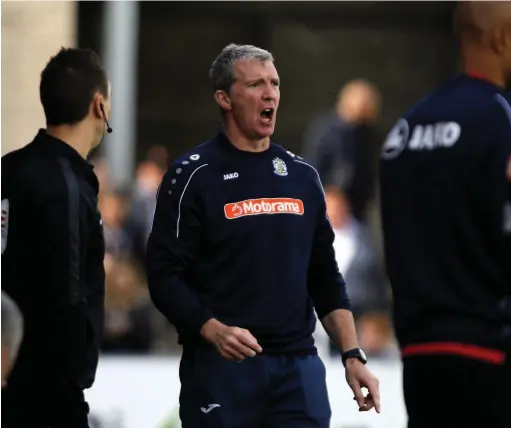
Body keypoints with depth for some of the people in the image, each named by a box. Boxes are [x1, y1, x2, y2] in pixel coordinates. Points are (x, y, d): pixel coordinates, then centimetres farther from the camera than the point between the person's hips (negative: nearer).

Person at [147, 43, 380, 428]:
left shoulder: (303, 176, 13)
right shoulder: (193, 176, -2)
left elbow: (325, 278, 16)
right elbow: (165, 276, -7)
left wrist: (352, 355, 7)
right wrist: (214, 331, -22)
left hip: (298, 366, 4)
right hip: (221, 367, -4)